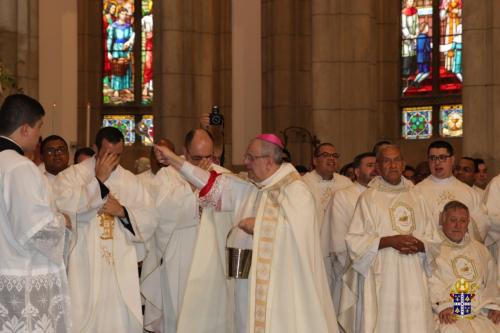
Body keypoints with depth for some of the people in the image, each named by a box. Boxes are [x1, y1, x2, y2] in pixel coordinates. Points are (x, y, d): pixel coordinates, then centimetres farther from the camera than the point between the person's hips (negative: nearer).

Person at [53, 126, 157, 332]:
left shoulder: (131, 181, 12)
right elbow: (64, 207, -19)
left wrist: (123, 211, -10)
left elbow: (150, 220, 7)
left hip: (121, 268, 3)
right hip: (85, 268, -3)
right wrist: (98, 180, -14)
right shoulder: (72, 175, 0)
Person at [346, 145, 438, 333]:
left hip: (413, 277, 4)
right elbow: (354, 240, -5)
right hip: (383, 277, -3)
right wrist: (389, 241, -15)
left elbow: (431, 238, 13)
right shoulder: (368, 198, 0)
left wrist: (419, 245, -9)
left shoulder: (415, 197, 13)